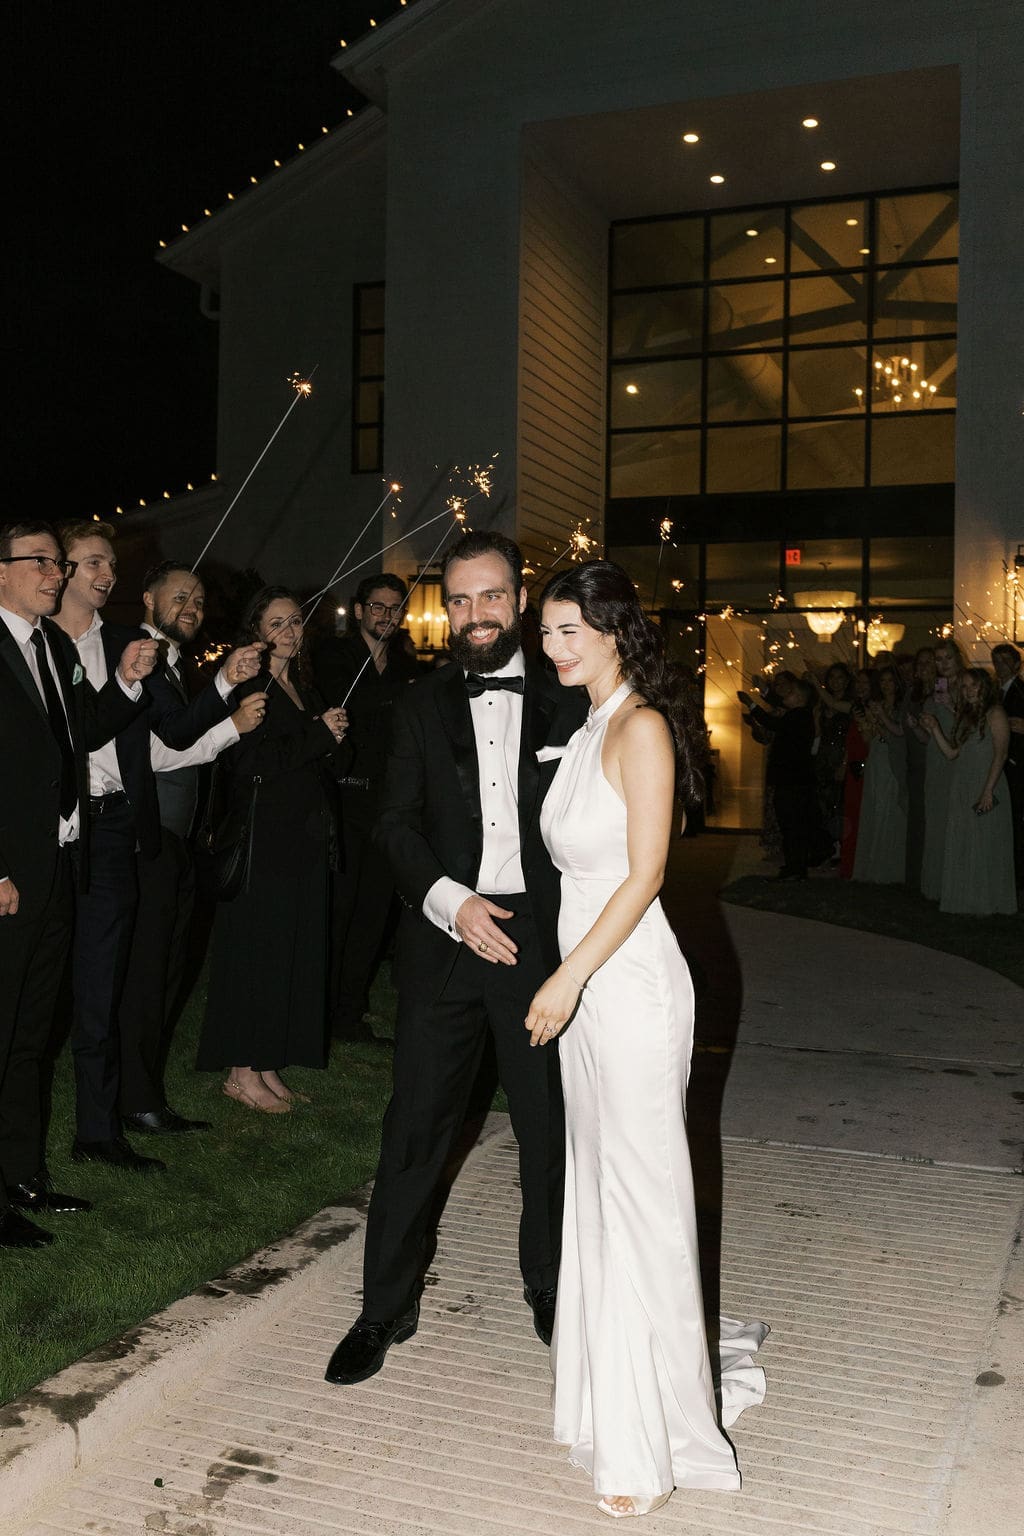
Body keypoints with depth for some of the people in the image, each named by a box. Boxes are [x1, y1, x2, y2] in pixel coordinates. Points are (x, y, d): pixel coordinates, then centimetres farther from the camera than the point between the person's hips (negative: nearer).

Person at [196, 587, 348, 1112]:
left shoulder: (305, 689, 16)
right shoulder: (244, 687, -8)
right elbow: (248, 763, -20)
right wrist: (320, 735, -15)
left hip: (305, 841, 8)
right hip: (261, 841, -8)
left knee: (294, 952, 9)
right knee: (256, 950, -3)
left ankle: (268, 1066, 18)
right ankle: (242, 1072, 7)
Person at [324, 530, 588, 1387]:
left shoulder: (565, 704, 5)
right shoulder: (422, 707, 7)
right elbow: (396, 825, 0)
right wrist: (452, 901, -16)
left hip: (540, 937, 0)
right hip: (444, 938, 0)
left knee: (549, 1127, 11)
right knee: (415, 1130, 4)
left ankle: (550, 1287, 31)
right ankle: (386, 1308, 19)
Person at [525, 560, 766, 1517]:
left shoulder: (641, 728, -12)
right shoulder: (588, 729, 14)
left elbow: (645, 873, -17)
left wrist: (568, 978, -17)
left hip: (630, 982, -9)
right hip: (584, 982, 9)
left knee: (639, 1198, 1)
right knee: (596, 1194, 16)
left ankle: (647, 1443, 15)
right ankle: (606, 1398, 32)